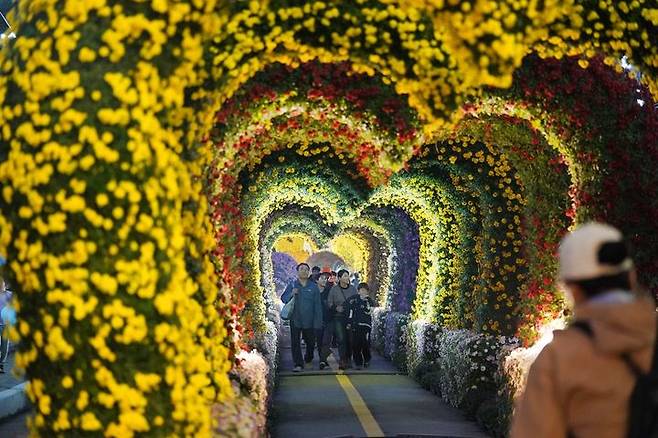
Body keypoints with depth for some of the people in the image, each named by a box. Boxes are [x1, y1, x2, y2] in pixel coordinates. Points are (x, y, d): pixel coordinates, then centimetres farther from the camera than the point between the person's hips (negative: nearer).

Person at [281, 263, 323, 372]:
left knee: (310, 341, 12)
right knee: (295, 342, -6)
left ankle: (308, 359, 37)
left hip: (309, 320, 0)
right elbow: (283, 299, 3)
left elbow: (317, 305, 1)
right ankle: (298, 364, -4)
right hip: (295, 319, 0)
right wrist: (291, 294, -18)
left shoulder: (313, 287, 2)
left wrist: (318, 321, -4)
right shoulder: (292, 285, 4)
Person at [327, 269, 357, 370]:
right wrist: (336, 308, -13)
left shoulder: (352, 289, 7)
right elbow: (329, 303, 3)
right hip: (339, 317, -2)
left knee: (350, 339, 2)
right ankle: (342, 360, -11)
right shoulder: (334, 289, 0)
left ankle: (348, 359, 13)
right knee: (341, 339, -12)